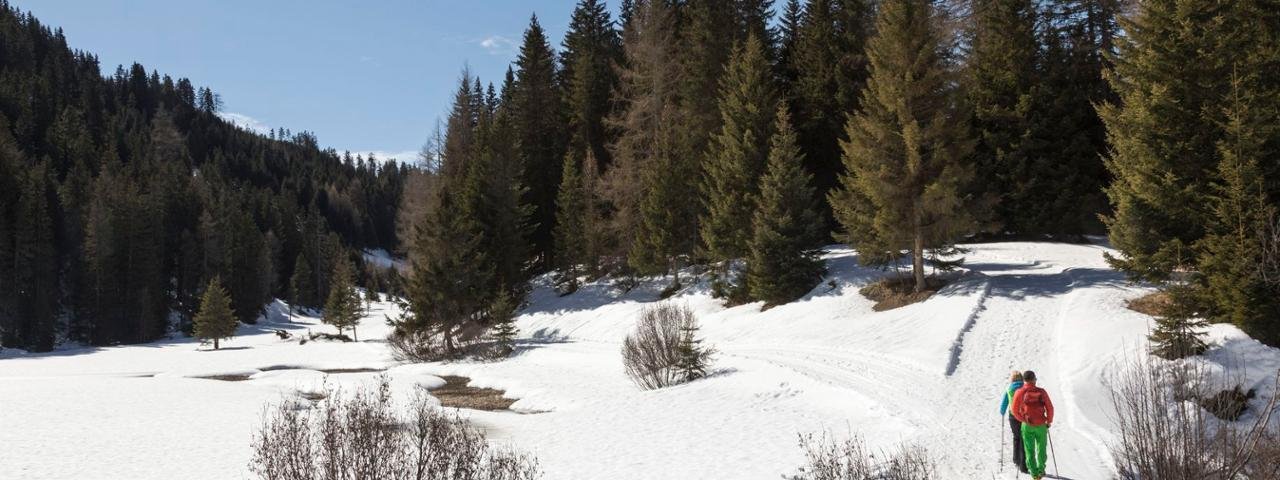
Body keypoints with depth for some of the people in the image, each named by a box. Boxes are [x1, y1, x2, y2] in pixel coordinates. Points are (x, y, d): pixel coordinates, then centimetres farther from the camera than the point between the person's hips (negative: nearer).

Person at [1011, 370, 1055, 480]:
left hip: (1027, 425, 0)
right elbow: (1050, 408, -4)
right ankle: (1041, 470, 21)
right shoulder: (1041, 392, -5)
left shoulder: (1019, 392, -6)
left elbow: (1015, 410, -6)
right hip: (1041, 425, 0)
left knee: (1029, 450, 10)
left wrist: (1023, 419, 8)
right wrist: (1049, 421, 10)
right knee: (1041, 448, 18)